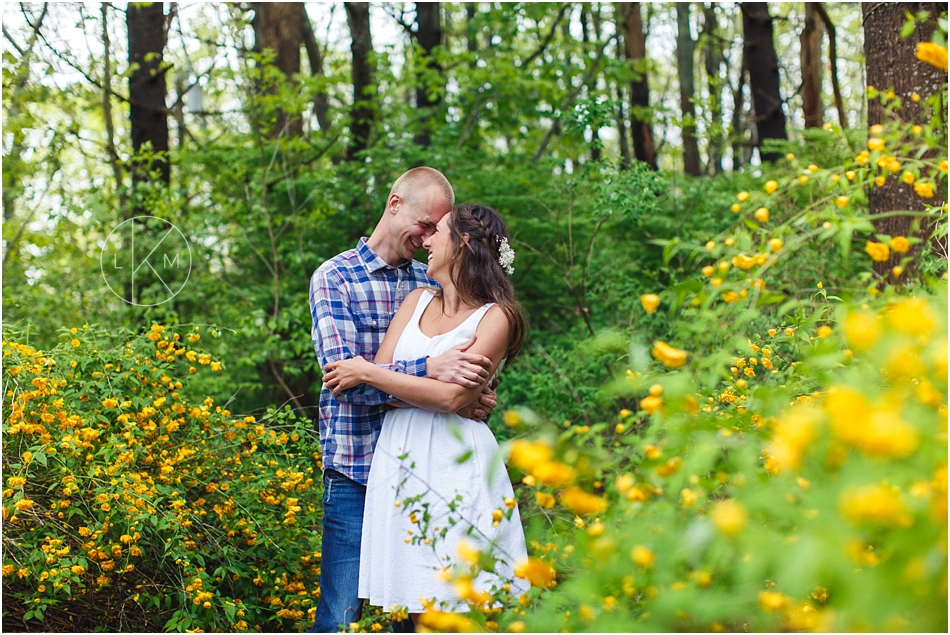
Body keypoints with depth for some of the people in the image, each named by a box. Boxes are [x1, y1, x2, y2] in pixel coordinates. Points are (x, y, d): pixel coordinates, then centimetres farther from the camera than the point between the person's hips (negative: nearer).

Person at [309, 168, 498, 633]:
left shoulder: (430, 283, 13)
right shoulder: (334, 278, -2)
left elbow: (453, 363, 15)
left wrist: (475, 398, -9)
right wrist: (428, 369, -28)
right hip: (356, 471, -4)